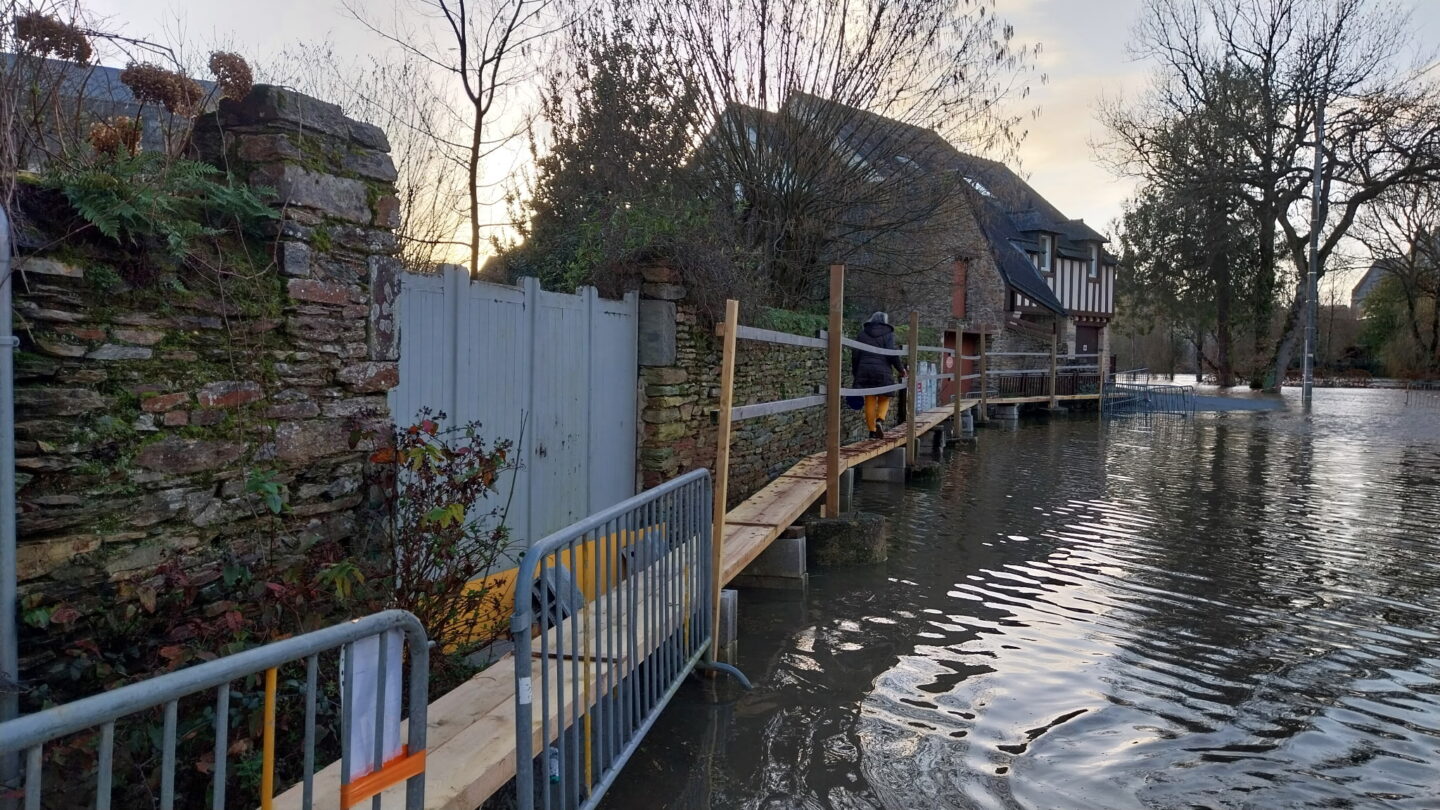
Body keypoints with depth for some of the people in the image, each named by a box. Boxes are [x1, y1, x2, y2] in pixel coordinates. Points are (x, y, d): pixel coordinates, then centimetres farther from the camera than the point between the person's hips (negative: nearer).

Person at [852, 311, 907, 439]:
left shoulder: (862, 334, 10)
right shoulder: (888, 334, 0)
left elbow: (855, 355, 7)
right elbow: (893, 354, -10)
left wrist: (854, 373, 15)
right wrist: (901, 369, 3)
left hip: (864, 370, 3)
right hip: (883, 371, -3)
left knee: (870, 401, 6)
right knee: (884, 399, 10)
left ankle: (872, 431, 6)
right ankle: (880, 420, -16)